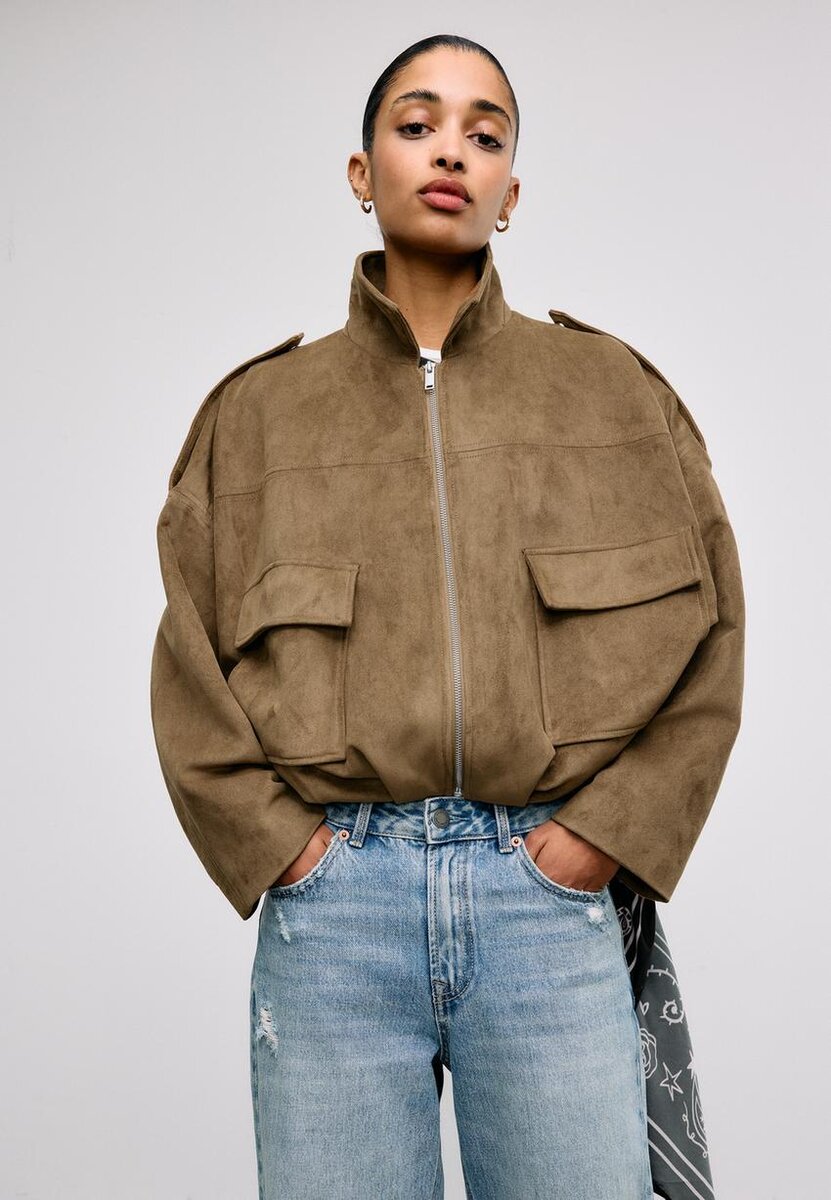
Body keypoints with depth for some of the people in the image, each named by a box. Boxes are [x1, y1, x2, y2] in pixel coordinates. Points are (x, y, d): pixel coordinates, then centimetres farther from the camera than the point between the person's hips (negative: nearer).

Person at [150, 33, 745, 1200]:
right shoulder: (261, 408, 9)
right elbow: (188, 666, 8)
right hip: (334, 896, 1)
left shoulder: (613, 391, 9)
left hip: (549, 887, 0)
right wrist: (271, 843, -2)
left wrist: (611, 831, -2)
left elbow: (708, 635, 7)